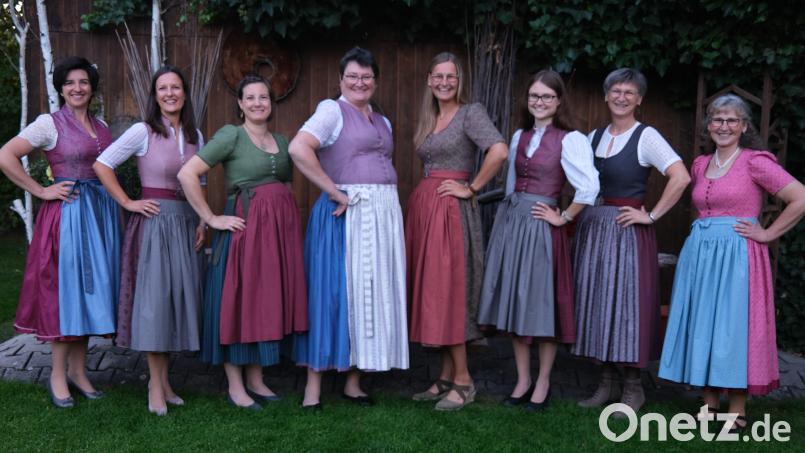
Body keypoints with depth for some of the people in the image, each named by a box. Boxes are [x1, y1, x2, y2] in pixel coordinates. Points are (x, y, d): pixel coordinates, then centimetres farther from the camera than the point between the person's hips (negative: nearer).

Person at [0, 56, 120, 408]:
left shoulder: (101, 126, 13)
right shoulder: (50, 123, -5)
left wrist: (118, 200, 5)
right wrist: (41, 191, -10)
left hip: (101, 213, 6)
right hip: (68, 212, -6)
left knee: (90, 289, 9)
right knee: (66, 290, -1)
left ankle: (78, 371, 20)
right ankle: (58, 375, 12)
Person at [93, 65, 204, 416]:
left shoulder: (195, 135, 10)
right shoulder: (143, 131, -5)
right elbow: (102, 165, -6)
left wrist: (202, 222, 7)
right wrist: (128, 203, -8)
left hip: (186, 222, 5)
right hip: (155, 221, -5)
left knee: (180, 297, 8)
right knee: (154, 298, -2)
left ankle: (163, 378, 21)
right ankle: (156, 386, 8)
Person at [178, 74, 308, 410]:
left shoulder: (281, 141, 14)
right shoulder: (231, 135, -5)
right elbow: (187, 174, -13)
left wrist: (286, 216, 8)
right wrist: (212, 219, -12)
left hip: (281, 227, 6)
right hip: (246, 226, -6)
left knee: (270, 301, 10)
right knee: (239, 301, 0)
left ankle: (256, 380, 23)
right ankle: (235, 386, 12)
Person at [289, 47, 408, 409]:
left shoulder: (382, 121, 20)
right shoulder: (333, 110, -3)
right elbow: (299, 149, -19)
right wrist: (334, 192, -17)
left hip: (385, 215, 7)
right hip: (348, 214, -7)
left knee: (373, 293, 8)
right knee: (333, 292, -5)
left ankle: (353, 380, 19)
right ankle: (314, 383, 5)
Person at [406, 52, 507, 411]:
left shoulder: (471, 113, -6)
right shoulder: (428, 119, 17)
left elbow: (499, 151, -22)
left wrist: (472, 188, -15)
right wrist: (425, 195, 10)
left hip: (451, 210, -8)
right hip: (422, 207, 8)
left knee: (448, 290, -7)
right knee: (431, 291, 8)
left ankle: (463, 382, 3)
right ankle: (446, 377, 17)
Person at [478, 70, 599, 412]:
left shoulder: (570, 139, -10)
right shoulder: (520, 136, 11)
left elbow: (589, 187, -21)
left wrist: (563, 218, -12)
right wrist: (510, 216, 15)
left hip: (541, 227, -6)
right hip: (510, 221, 6)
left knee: (542, 304, 3)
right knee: (513, 302, 9)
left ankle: (542, 383, 20)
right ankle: (523, 380, 23)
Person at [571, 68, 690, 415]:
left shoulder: (646, 136, -7)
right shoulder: (594, 136, 11)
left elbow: (681, 178, -17)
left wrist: (652, 216, -15)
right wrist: (576, 213, 2)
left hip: (627, 231, -6)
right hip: (592, 228, 6)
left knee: (626, 303, -2)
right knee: (596, 302, 8)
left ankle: (633, 387, 13)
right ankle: (607, 382, 21)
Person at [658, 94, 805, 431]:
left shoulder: (755, 162, -5)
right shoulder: (700, 165, 12)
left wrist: (767, 234, -9)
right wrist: (703, 227, 14)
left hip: (737, 254, -6)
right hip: (698, 252, 6)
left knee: (733, 328, -3)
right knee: (701, 326, 8)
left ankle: (737, 413, 8)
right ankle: (709, 405, 19)